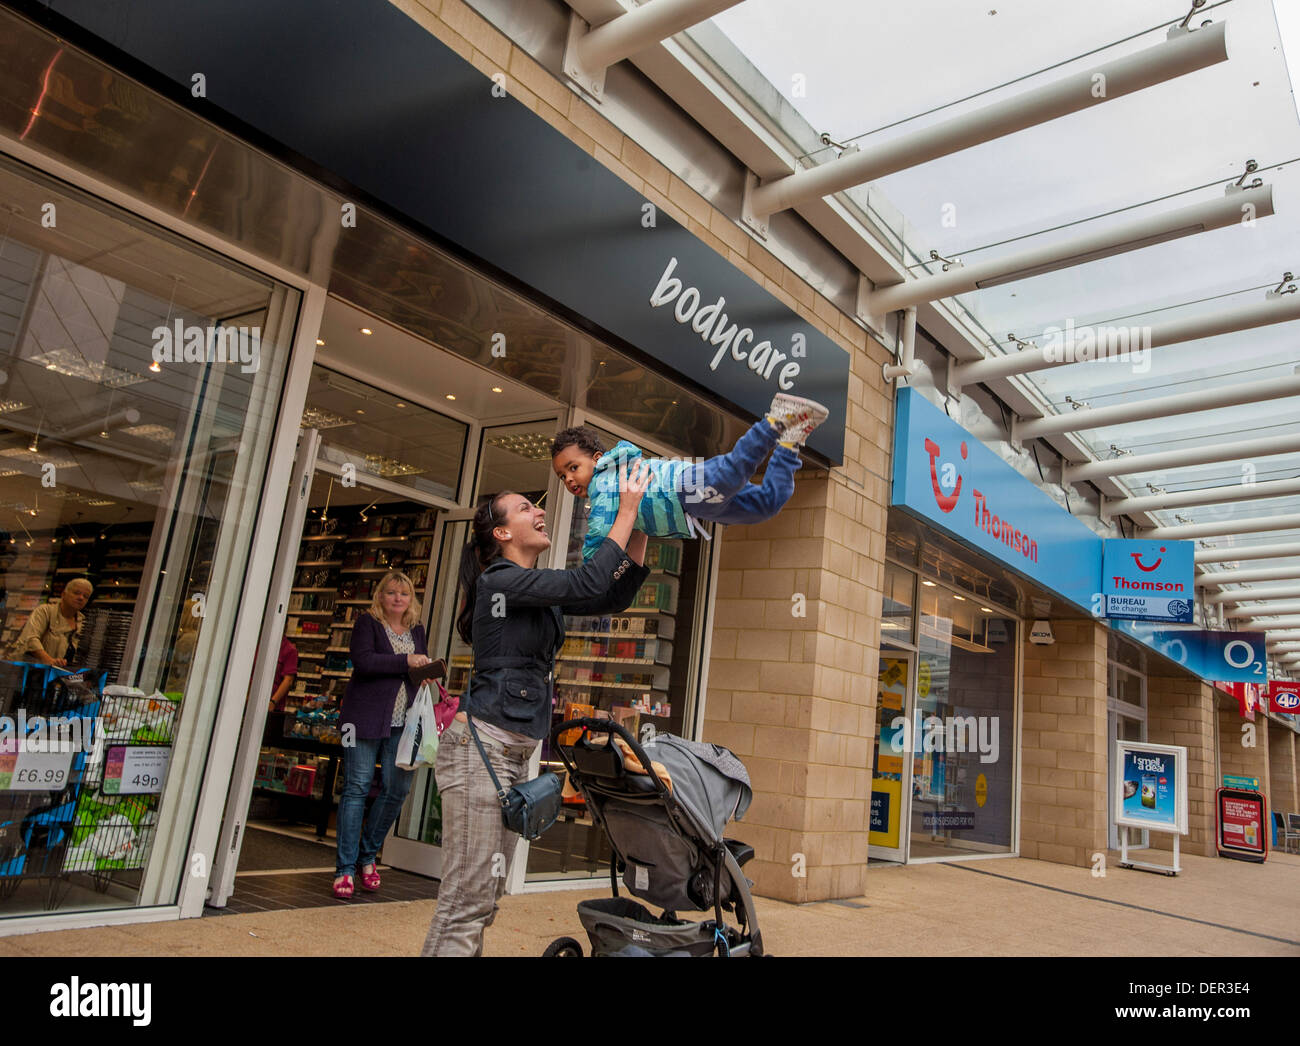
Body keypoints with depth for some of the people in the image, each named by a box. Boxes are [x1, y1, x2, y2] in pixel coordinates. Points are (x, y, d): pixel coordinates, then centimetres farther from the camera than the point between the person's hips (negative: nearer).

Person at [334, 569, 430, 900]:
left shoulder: (417, 630, 17)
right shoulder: (367, 623, 1)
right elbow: (363, 661, -14)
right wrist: (405, 662, -16)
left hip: (403, 723, 5)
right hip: (366, 718, -5)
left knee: (398, 789, 1)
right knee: (357, 788, -3)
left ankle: (367, 855, 21)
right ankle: (345, 868, 5)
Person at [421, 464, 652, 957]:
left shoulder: (539, 590, 17)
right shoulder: (501, 579, -9)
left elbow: (615, 597, 16)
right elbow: (588, 584, -20)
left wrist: (641, 529, 7)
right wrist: (626, 510, -13)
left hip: (513, 753, 9)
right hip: (482, 745, -9)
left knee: (484, 897, 12)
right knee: (467, 898, -8)